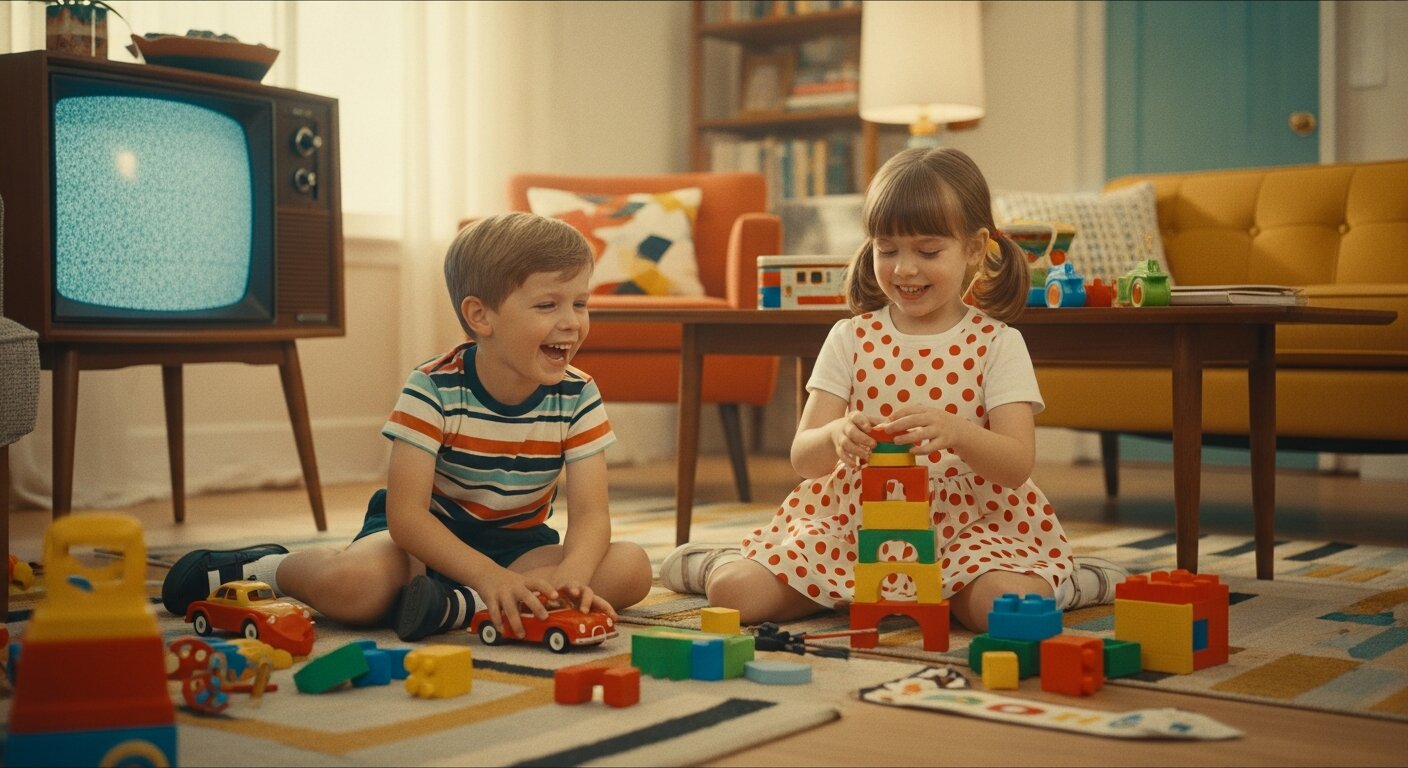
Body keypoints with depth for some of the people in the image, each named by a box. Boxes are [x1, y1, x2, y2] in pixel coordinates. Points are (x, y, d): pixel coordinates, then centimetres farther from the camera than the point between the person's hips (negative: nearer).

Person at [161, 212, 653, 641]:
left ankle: (458, 606, -30)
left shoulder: (578, 398, -11)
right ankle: (266, 568, 0)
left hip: (518, 543, 4)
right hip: (428, 534, -3)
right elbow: (405, 511, -26)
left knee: (631, 569, -23)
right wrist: (489, 576, -41)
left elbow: (590, 513, -15)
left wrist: (570, 575, -39)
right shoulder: (432, 390, -20)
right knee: (351, 585, -36)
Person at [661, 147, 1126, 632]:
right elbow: (803, 457, -3)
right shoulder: (851, 338, 3)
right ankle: (718, 563, 18)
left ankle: (1061, 582, 1)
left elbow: (1019, 464, -11)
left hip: (969, 524, -1)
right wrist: (837, 436, -28)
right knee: (737, 594, -18)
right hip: (855, 521, 2)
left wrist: (955, 431, -32)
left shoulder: (997, 343, -2)